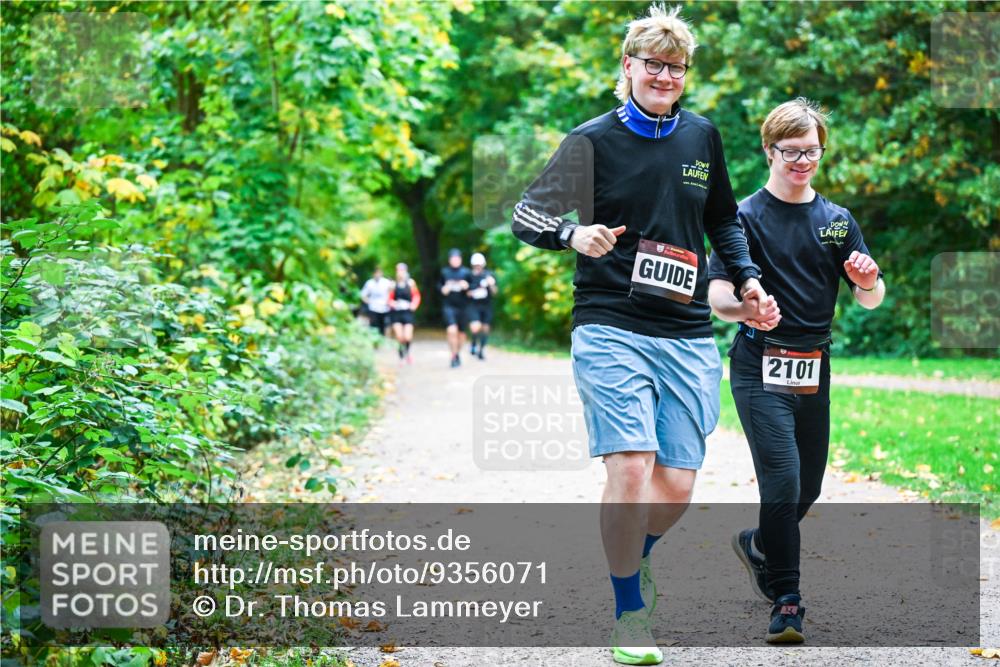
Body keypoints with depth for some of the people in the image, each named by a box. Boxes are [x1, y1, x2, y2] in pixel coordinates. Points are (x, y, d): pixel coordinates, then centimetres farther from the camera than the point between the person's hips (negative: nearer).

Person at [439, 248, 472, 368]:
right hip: (449, 306, -1)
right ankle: (454, 357, -9)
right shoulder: (444, 272, 3)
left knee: (461, 333, 10)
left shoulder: (466, 272, 0)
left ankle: (457, 353, 35)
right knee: (452, 330, -19)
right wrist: (443, 289, -3)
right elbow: (440, 285, 18)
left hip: (463, 307, 1)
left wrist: (467, 286, -15)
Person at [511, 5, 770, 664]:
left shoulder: (702, 136, 12)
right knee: (631, 469, -17)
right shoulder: (594, 139, -1)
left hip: (688, 339, 4)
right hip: (612, 330, -4)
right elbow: (527, 214, -4)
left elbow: (723, 219, 27)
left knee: (676, 488, -1)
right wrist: (574, 234, -24)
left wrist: (748, 277, 14)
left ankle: (638, 555, 34)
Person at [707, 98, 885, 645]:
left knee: (809, 489, 13)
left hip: (814, 368, 5)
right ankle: (786, 602, -6)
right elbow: (717, 296, -11)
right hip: (761, 368, -5)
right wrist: (746, 308, -34)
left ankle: (757, 544, 41)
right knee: (783, 485, -14)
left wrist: (869, 281, -14)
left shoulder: (836, 220, 11)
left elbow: (870, 300, 10)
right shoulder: (747, 216, -3)